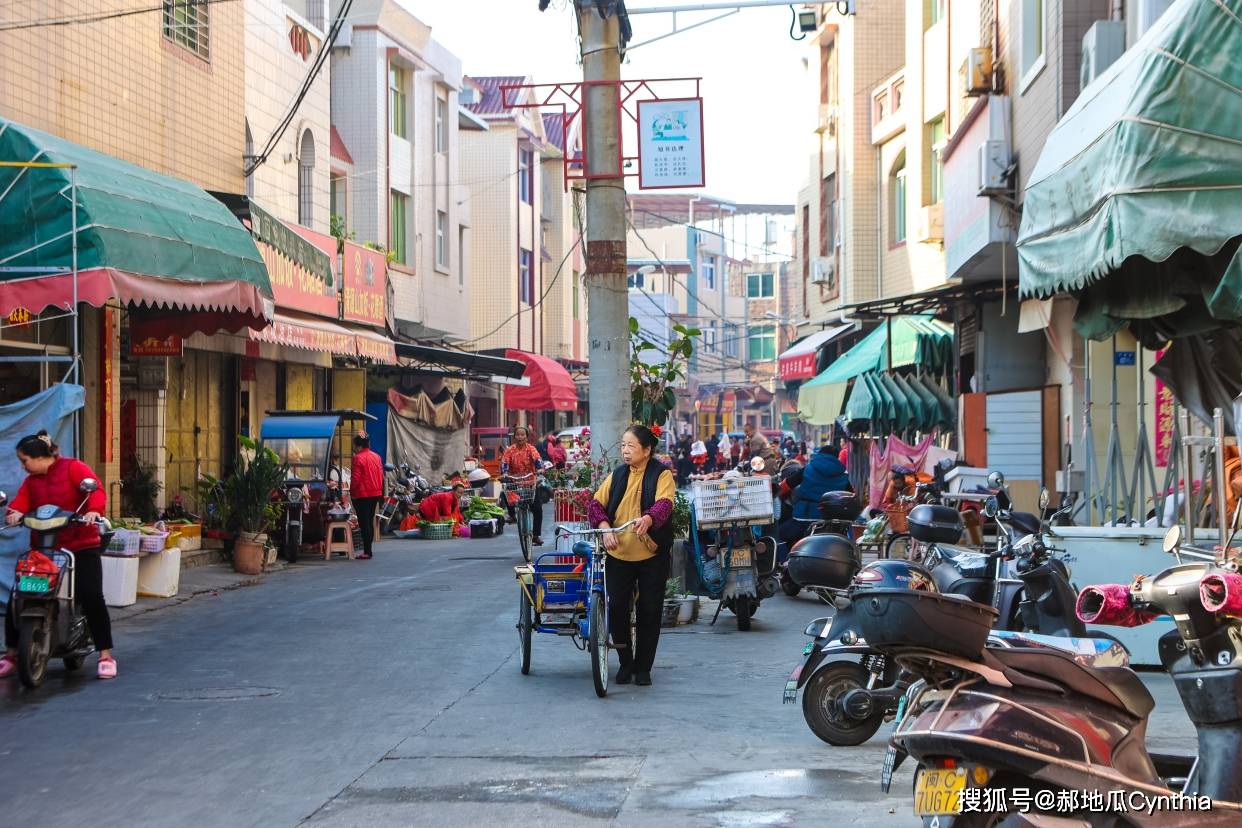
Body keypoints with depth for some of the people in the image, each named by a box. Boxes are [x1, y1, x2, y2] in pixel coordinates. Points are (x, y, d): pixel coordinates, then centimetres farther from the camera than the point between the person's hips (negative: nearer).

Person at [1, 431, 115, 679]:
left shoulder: (73, 468, -4)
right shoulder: (31, 481, 13)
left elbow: (96, 491, -16)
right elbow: (21, 501, -1)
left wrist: (94, 510, -36)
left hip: (81, 546, -5)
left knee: (91, 596, -15)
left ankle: (106, 656, -5)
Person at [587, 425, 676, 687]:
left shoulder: (662, 475, -3)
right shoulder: (617, 475, 10)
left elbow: (664, 504, -20)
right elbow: (596, 503, 4)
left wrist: (647, 518, -42)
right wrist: (604, 527, -16)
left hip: (651, 554, -3)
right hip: (618, 553, 3)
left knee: (649, 611, 4)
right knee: (616, 606, -1)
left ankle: (643, 667, 17)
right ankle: (625, 662, 18)